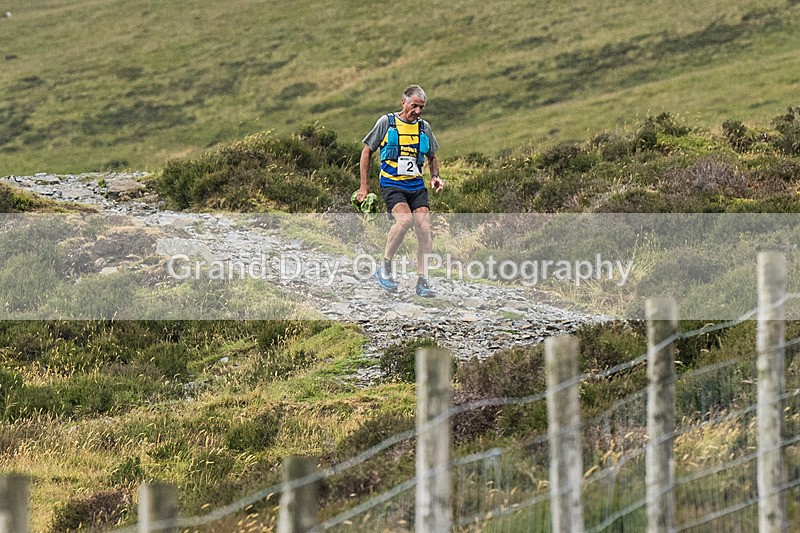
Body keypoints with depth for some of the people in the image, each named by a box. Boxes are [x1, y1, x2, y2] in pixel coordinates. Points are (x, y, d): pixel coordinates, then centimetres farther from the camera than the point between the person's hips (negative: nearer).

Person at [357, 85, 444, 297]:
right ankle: (385, 267, -11)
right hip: (391, 184, -5)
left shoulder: (424, 127, 12)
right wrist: (364, 186, 3)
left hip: (417, 185, 5)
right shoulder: (386, 122, 0)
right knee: (404, 219, -28)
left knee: (424, 229, -9)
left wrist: (435, 177, 6)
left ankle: (422, 281, 1)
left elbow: (432, 157, 26)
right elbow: (367, 152, 6)